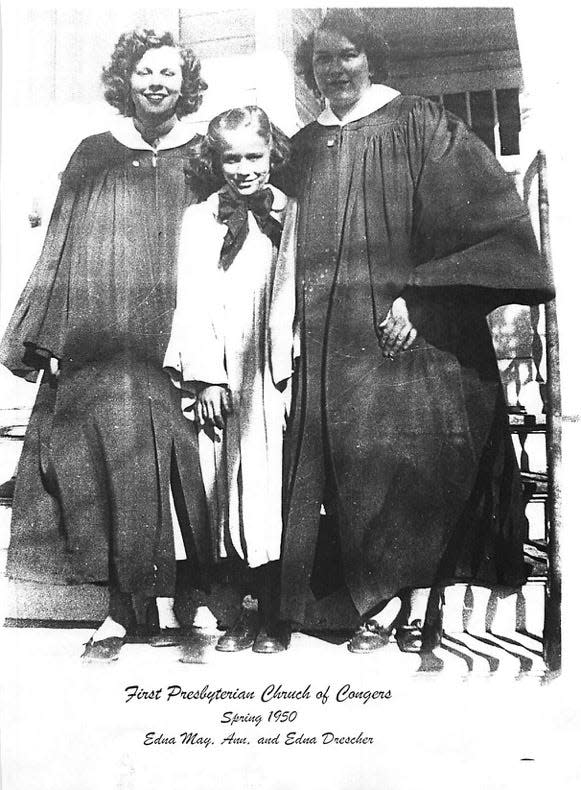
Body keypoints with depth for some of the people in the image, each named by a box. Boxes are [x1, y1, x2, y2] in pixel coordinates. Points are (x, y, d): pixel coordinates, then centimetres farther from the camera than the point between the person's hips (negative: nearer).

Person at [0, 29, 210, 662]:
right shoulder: (94, 155, 12)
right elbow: (61, 249, 11)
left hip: (174, 341, 0)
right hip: (100, 342, 1)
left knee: (169, 464, -2)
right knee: (109, 462, -4)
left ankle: (166, 601, 10)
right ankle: (123, 607, 6)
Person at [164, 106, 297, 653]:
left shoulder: (293, 216, 8)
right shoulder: (197, 219, 12)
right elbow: (193, 300, 5)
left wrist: (294, 372, -8)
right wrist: (207, 377, -6)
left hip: (273, 378, -1)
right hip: (218, 378, 2)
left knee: (273, 490, -1)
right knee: (228, 494, 3)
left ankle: (274, 613, 11)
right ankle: (246, 607, 16)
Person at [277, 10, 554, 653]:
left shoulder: (419, 127, 4)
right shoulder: (303, 149, 17)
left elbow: (493, 217, -4)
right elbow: (293, 250, 23)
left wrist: (418, 296, -13)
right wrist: (298, 314, 8)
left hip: (415, 335, -3)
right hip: (331, 347, 4)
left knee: (413, 456, -13)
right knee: (348, 465, -1)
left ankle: (409, 600, 4)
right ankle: (384, 602, 11)